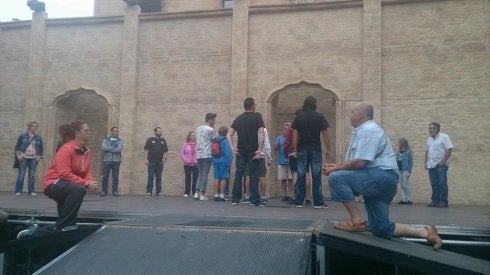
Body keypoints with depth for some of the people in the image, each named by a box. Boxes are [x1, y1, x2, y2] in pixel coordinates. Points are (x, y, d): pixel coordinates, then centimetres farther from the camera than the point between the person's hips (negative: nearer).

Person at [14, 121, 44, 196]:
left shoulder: (38, 137, 9)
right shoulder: (22, 136, 2)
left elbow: (41, 148, 14)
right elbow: (17, 146, 5)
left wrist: (39, 157, 4)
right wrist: (18, 155, -6)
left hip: (34, 159, 2)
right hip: (23, 158, -2)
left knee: (32, 175, 2)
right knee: (21, 175, -3)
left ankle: (31, 191, 8)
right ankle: (18, 191, 4)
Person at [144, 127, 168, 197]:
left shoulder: (163, 141, 12)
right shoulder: (150, 140, 3)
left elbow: (165, 151, 15)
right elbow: (146, 150, 1)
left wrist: (164, 158, 0)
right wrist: (146, 159, -7)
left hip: (160, 162, 3)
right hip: (151, 162, -3)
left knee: (159, 178, 6)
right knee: (150, 177, -1)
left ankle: (159, 192, 10)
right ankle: (149, 192, 3)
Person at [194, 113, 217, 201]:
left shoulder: (198, 129, 13)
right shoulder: (210, 130, -8)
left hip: (198, 155, 6)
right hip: (207, 155, -6)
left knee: (200, 174, 13)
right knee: (205, 175, -1)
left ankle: (197, 193, 4)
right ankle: (202, 195, 0)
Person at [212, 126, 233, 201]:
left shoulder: (215, 141, 10)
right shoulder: (225, 141, -10)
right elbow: (227, 153, -15)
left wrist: (213, 162, 15)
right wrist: (228, 164, -10)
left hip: (216, 162, 6)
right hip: (223, 162, -6)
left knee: (216, 178, 9)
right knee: (223, 178, -2)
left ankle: (216, 195, 12)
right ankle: (221, 195, -3)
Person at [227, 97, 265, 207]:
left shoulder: (238, 118, 11)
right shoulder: (257, 117, -1)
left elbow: (229, 134, 4)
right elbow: (261, 134, -12)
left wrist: (232, 148, 1)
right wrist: (259, 150, -12)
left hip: (240, 151, 3)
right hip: (253, 151, -3)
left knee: (238, 174, 7)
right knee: (254, 175, 1)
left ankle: (235, 199, 6)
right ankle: (254, 200, 1)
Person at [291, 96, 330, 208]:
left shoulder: (298, 117, 4)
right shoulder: (320, 117, 0)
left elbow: (295, 135, 0)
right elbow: (325, 135, -2)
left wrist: (295, 150, 4)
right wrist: (328, 150, 4)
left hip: (302, 150, 1)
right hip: (316, 150, -1)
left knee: (301, 177, 4)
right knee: (316, 176, 1)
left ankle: (298, 202, 6)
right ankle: (318, 202, 2)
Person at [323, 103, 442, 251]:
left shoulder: (369, 130, -12)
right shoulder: (360, 132, 19)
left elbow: (359, 162, -22)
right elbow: (353, 162, 18)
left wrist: (334, 169, -14)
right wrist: (337, 166, 0)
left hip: (382, 176, -10)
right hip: (376, 180, 10)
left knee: (336, 178, -24)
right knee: (381, 229, 10)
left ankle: (357, 221, -17)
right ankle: (425, 232, 15)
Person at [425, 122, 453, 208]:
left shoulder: (444, 137, -5)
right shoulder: (429, 139, 15)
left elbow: (449, 149, -11)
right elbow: (427, 151, 20)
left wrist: (443, 161, -15)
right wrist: (426, 162, 11)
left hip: (441, 165, -6)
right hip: (431, 165, 6)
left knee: (442, 184, -6)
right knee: (434, 184, 7)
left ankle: (443, 201, -1)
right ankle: (435, 200, 12)